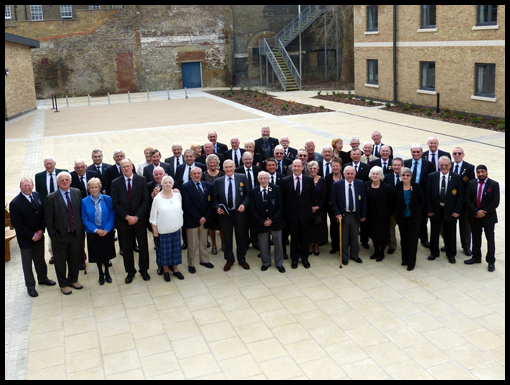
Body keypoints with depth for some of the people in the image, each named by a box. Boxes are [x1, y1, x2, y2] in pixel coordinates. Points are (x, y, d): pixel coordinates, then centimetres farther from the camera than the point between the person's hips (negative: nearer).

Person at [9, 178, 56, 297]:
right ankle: (30, 286, 27)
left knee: (40, 259, 21)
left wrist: (41, 230, -9)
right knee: (27, 263, 12)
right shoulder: (15, 203, -19)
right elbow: (17, 224, -17)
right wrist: (32, 236, -16)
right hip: (25, 239, -5)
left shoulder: (38, 196, -2)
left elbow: (44, 214, 4)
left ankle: (43, 278, 42)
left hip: (39, 235, 5)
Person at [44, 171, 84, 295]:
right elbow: (48, 220, -8)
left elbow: (81, 211, 5)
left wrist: (81, 228, 1)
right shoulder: (51, 198, -12)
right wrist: (53, 235, -10)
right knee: (60, 261, 12)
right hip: (60, 236, -3)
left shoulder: (77, 192, 0)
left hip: (76, 234, 3)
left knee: (75, 259, 18)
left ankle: (73, 280, 39)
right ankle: (63, 284, 30)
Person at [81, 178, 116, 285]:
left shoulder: (107, 199, -6)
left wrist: (106, 229, -16)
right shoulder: (84, 202, -7)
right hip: (93, 233, 0)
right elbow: (84, 219, -6)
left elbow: (112, 215, -5)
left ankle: (107, 272, 36)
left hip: (107, 232, 0)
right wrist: (96, 230, -15)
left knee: (107, 253, 13)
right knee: (97, 254, 13)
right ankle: (100, 273, 34)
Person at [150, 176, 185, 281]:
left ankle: (176, 269, 28)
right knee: (165, 250, 8)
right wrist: (154, 230, -5)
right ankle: (166, 270, 26)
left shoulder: (178, 195, -3)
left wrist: (180, 223, 7)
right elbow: (153, 216, -7)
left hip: (176, 228, 3)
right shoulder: (158, 198, -13)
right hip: (163, 229, -3)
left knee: (176, 249, 13)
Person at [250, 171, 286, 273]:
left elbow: (280, 207, -4)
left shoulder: (276, 189, -5)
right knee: (263, 244, 10)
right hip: (261, 222, 1)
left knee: (278, 243, 9)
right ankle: (265, 263, 29)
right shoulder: (253, 192, -3)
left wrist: (272, 220, -12)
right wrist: (262, 221, -12)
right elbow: (253, 210, -3)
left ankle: (279, 264, 24)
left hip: (275, 221, 0)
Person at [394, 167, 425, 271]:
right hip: (401, 217, 3)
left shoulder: (416, 187, -7)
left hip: (413, 217, -3)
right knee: (404, 238, 12)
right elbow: (395, 201, 6)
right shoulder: (398, 187, -1)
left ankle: (411, 262, 6)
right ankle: (405, 259, 26)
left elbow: (422, 200, 0)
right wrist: (397, 213, 3)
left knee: (412, 239, 0)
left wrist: (419, 213, 0)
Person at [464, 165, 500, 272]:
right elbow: (468, 200, -2)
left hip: (488, 217, -3)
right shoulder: (471, 183, 3)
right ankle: (476, 257, 28)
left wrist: (484, 212, -15)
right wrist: (477, 212, -13)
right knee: (476, 238, 13)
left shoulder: (494, 185, -7)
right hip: (474, 216, 3)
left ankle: (491, 261, 15)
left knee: (490, 239, 5)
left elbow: (495, 202, -11)